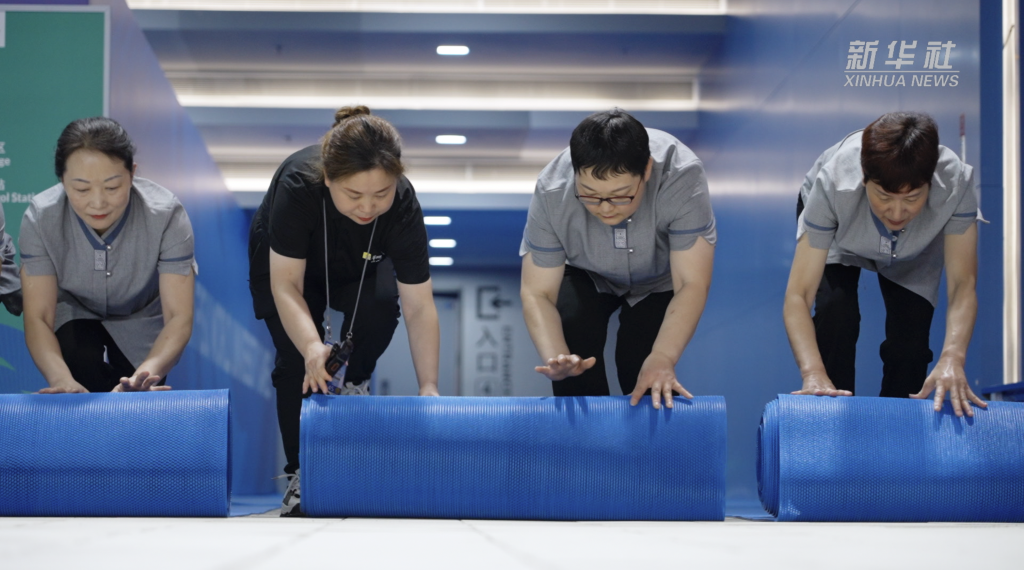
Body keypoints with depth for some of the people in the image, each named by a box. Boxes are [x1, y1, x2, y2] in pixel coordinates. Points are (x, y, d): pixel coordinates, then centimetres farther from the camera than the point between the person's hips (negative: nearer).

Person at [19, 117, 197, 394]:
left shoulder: (166, 215, -33)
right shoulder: (40, 218, -29)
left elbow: (179, 317, -35)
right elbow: (38, 318, -29)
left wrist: (145, 373, -57)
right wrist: (62, 379, -51)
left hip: (142, 318, 1)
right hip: (75, 315, -1)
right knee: (80, 359, -30)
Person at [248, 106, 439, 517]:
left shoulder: (403, 206, -34)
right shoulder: (298, 185, -40)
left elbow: (419, 307, -31)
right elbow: (286, 284, -38)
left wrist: (428, 387, -41)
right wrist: (312, 348, -56)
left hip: (359, 267, 1)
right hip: (285, 262, -1)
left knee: (379, 307, -29)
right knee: (297, 361, -19)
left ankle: (354, 383, 1)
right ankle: (300, 474, -3)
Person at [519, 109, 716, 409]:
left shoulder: (682, 179, -39)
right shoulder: (551, 193, -34)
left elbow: (692, 285, -38)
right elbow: (537, 293, -28)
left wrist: (662, 359, -53)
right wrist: (555, 358, -47)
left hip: (659, 278, -1)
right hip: (585, 275, 1)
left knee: (641, 360, -21)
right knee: (571, 333, -24)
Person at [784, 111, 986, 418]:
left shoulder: (955, 183, -41)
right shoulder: (833, 184, -44)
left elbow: (963, 285, -38)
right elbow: (798, 295, -44)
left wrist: (952, 358, -56)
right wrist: (813, 373, -59)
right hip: (837, 240, -1)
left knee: (910, 342, -12)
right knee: (835, 313, -25)